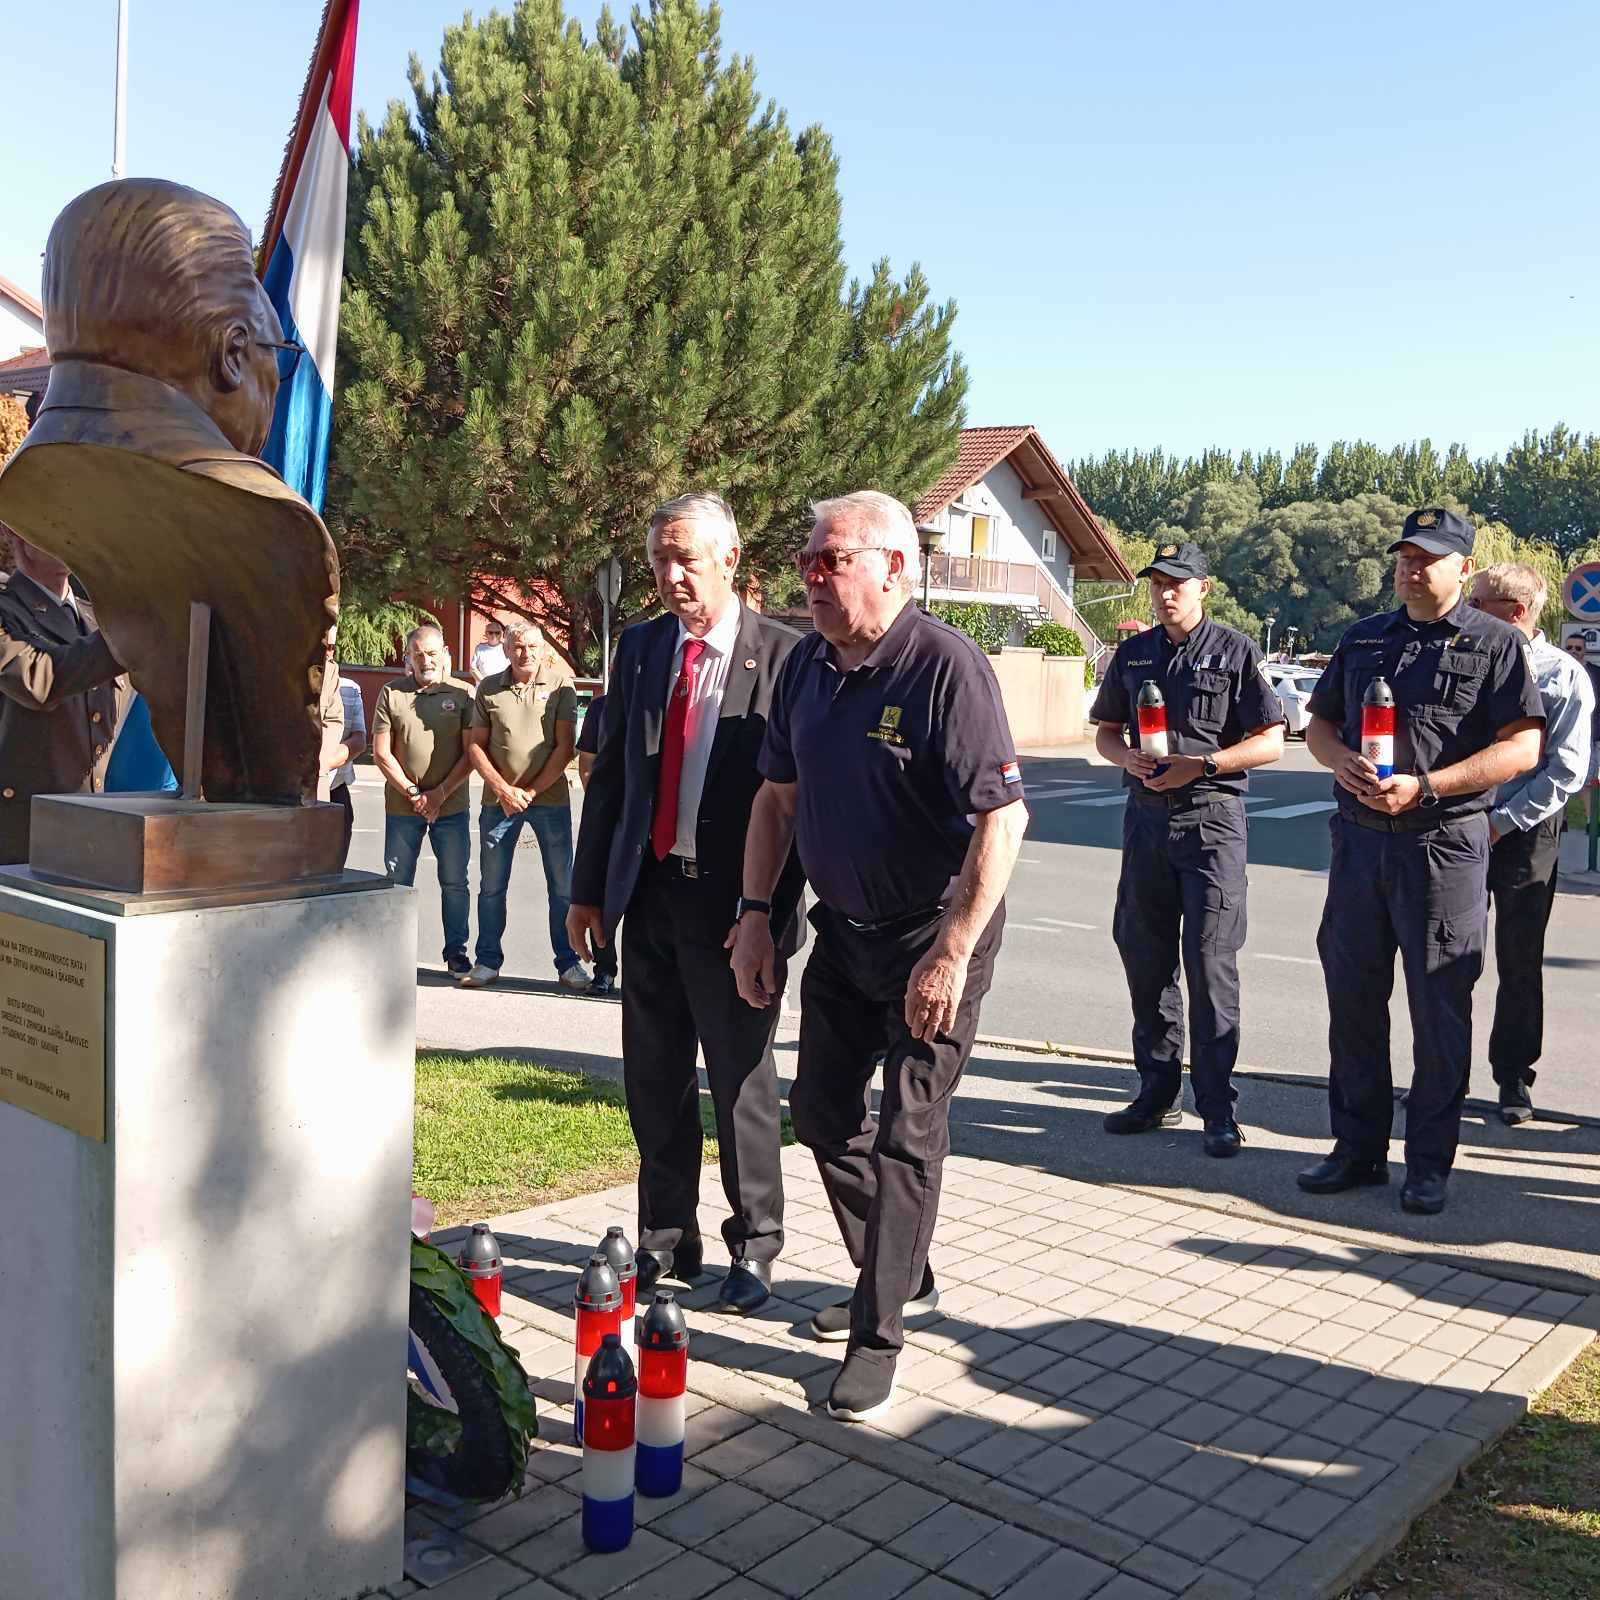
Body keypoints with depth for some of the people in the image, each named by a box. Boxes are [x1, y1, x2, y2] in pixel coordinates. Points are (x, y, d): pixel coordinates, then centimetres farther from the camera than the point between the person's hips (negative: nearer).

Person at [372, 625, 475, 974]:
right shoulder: (392, 693, 4)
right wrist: (412, 793, -7)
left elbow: (470, 754, -2)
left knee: (454, 882, 4)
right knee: (397, 882, 7)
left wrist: (439, 794, -10)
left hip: (451, 806, -1)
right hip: (401, 807, 1)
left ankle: (456, 951, 15)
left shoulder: (462, 694, 1)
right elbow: (381, 753, 1)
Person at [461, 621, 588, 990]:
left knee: (562, 885, 3)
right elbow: (475, 745, 6)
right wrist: (504, 789, -7)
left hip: (550, 797, -2)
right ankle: (488, 962, 19)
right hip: (499, 799, 2)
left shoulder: (560, 684, -1)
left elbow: (565, 746, -5)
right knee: (491, 886, 8)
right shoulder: (489, 688, 6)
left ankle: (568, 963, 13)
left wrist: (532, 791, -9)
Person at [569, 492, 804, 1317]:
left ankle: (753, 1247, 25)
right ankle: (665, 1239, 31)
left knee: (741, 1081, 7)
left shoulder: (784, 655, -9)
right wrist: (588, 890, 9)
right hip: (647, 893, 5)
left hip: (734, 903, -5)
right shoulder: (640, 647, 8)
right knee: (653, 1080, 14)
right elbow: (609, 774, 11)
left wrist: (774, 909, -14)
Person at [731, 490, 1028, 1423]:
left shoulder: (946, 665, -21)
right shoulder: (808, 665, 3)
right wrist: (755, 912, 5)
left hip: (934, 933, -8)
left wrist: (951, 955, -28)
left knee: (906, 1133, -1)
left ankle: (879, 1334, 14)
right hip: (843, 927, 8)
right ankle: (903, 1277, 35)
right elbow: (779, 795, 11)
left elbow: (1003, 818, -25)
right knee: (822, 1107, 15)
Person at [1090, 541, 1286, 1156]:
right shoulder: (1133, 653, 13)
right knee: (1143, 955, 9)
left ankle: (1217, 1109, 2)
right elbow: (1105, 730, 18)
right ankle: (1157, 1091, 22)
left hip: (1210, 816, -5)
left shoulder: (1235, 651, -1)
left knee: (1210, 961, -6)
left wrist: (1199, 765, -15)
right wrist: (1128, 757, -4)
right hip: (1145, 814, 5)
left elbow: (1271, 741, -4)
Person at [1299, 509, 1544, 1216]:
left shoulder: (1496, 643, -1)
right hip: (1360, 835, 5)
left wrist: (1424, 787, -18)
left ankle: (1429, 1163, 14)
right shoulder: (1362, 638, 14)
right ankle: (1358, 1147, 22)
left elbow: (1522, 746, -9)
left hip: (1445, 844, -5)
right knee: (1352, 996, 10)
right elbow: (1319, 721, 18)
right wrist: (1341, 759, -6)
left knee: (1439, 1007, 2)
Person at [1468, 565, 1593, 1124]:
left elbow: (1567, 770, -10)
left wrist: (1504, 821, -15)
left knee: (1520, 963, 7)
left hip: (1524, 836, -3)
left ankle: (1514, 1078, 19)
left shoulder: (1564, 676, -5)